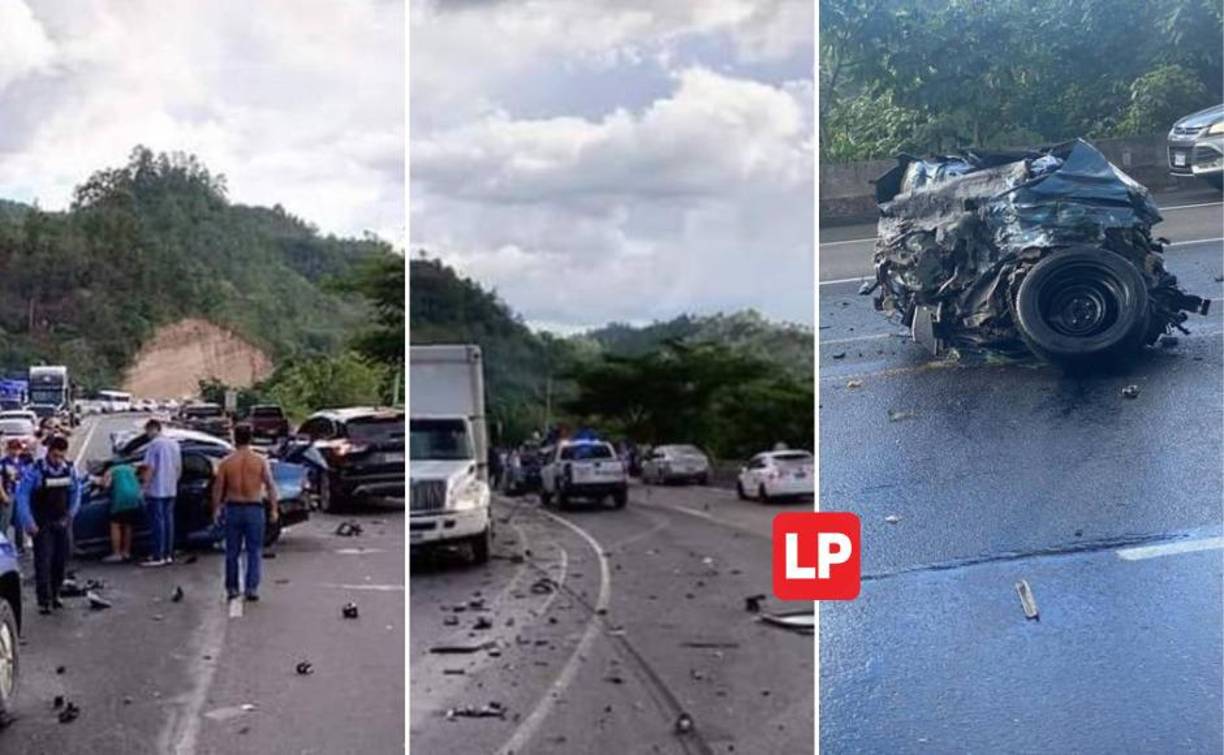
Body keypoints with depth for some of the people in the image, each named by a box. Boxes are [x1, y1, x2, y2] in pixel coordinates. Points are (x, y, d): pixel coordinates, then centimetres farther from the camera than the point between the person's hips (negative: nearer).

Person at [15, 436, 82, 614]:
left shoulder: (69, 469, -1)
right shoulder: (36, 470, -14)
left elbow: (76, 491, 12)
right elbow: (22, 494, -12)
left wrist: (71, 514, 6)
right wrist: (28, 522, -15)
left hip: (62, 523, 4)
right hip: (42, 524, -4)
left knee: (61, 560, 7)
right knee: (43, 560, -9)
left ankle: (54, 594, 22)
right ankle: (44, 600, -6)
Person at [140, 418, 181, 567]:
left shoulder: (154, 444, -11)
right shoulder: (174, 444, 12)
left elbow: (150, 468, -15)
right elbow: (179, 468, 16)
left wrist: (145, 487, -11)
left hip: (156, 490, -7)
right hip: (171, 490, 7)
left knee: (157, 522, -4)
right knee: (168, 521, 11)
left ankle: (158, 557, -3)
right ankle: (168, 554, 15)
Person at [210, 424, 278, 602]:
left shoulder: (226, 462, -2)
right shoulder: (260, 461, -4)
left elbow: (218, 488, -1)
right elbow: (270, 486, -6)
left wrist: (216, 510, 9)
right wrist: (274, 509, -1)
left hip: (233, 509, 1)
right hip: (254, 509, -1)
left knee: (232, 552, 12)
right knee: (254, 551, 5)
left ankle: (231, 589, 16)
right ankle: (251, 588, -1)